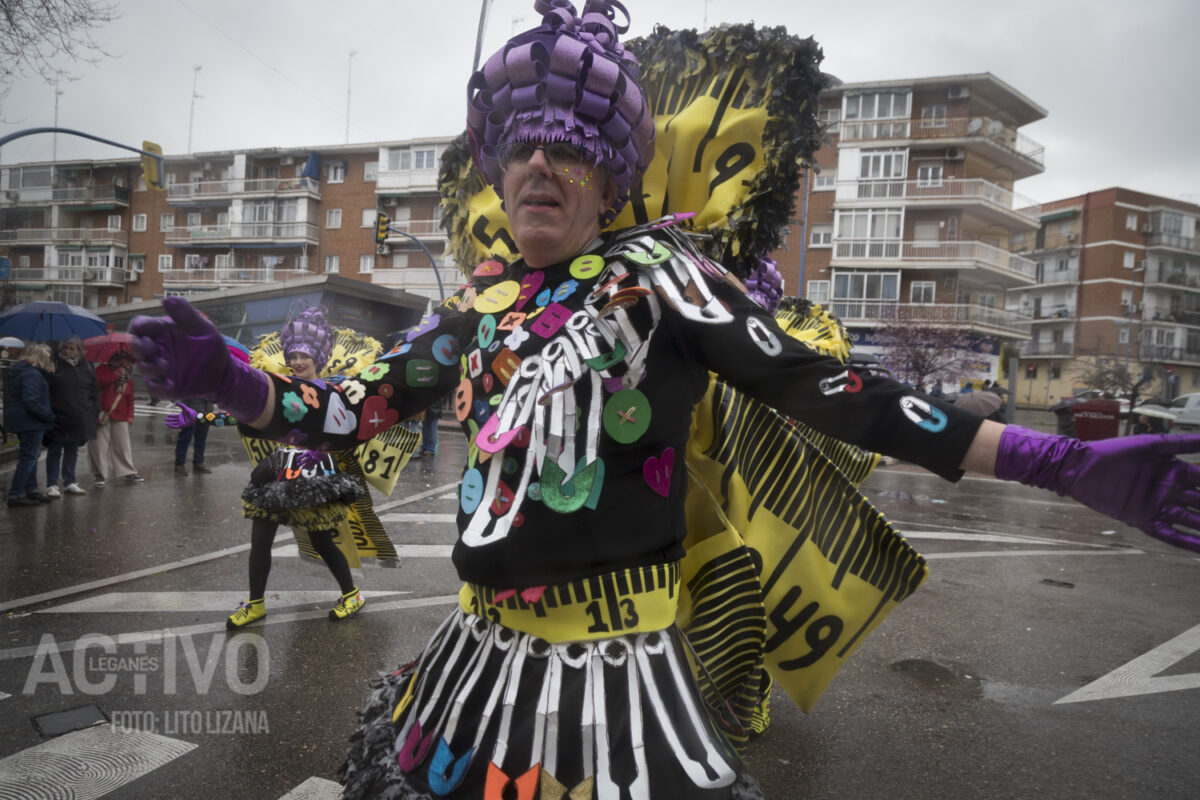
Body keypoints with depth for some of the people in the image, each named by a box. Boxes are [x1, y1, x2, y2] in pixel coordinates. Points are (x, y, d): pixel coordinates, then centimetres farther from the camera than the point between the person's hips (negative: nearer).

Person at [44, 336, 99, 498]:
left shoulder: (87, 367, 7)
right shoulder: (54, 365, -4)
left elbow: (95, 391, 12)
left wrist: (95, 412, 7)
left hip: (79, 419, 3)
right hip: (57, 417, -3)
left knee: (72, 451, 13)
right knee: (54, 451, 2)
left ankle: (70, 483, 23)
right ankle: (52, 485, 8)